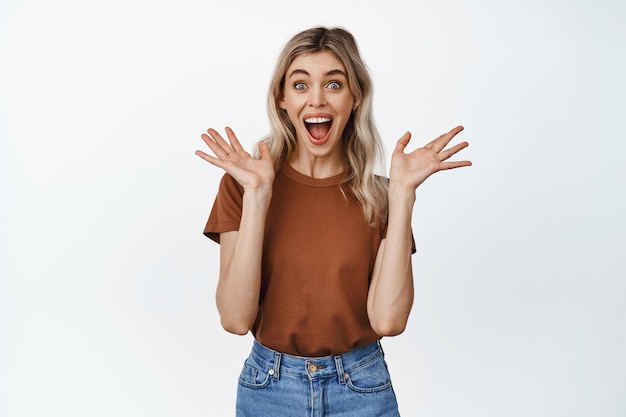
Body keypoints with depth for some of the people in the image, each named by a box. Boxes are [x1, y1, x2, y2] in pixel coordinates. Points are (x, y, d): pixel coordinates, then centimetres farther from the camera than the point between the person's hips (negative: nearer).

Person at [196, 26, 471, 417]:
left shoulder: (379, 195, -6)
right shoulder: (241, 185, -7)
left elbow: (388, 318, -18)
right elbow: (236, 318, -16)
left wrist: (402, 192, -19)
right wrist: (257, 195, -21)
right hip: (269, 385, 0)